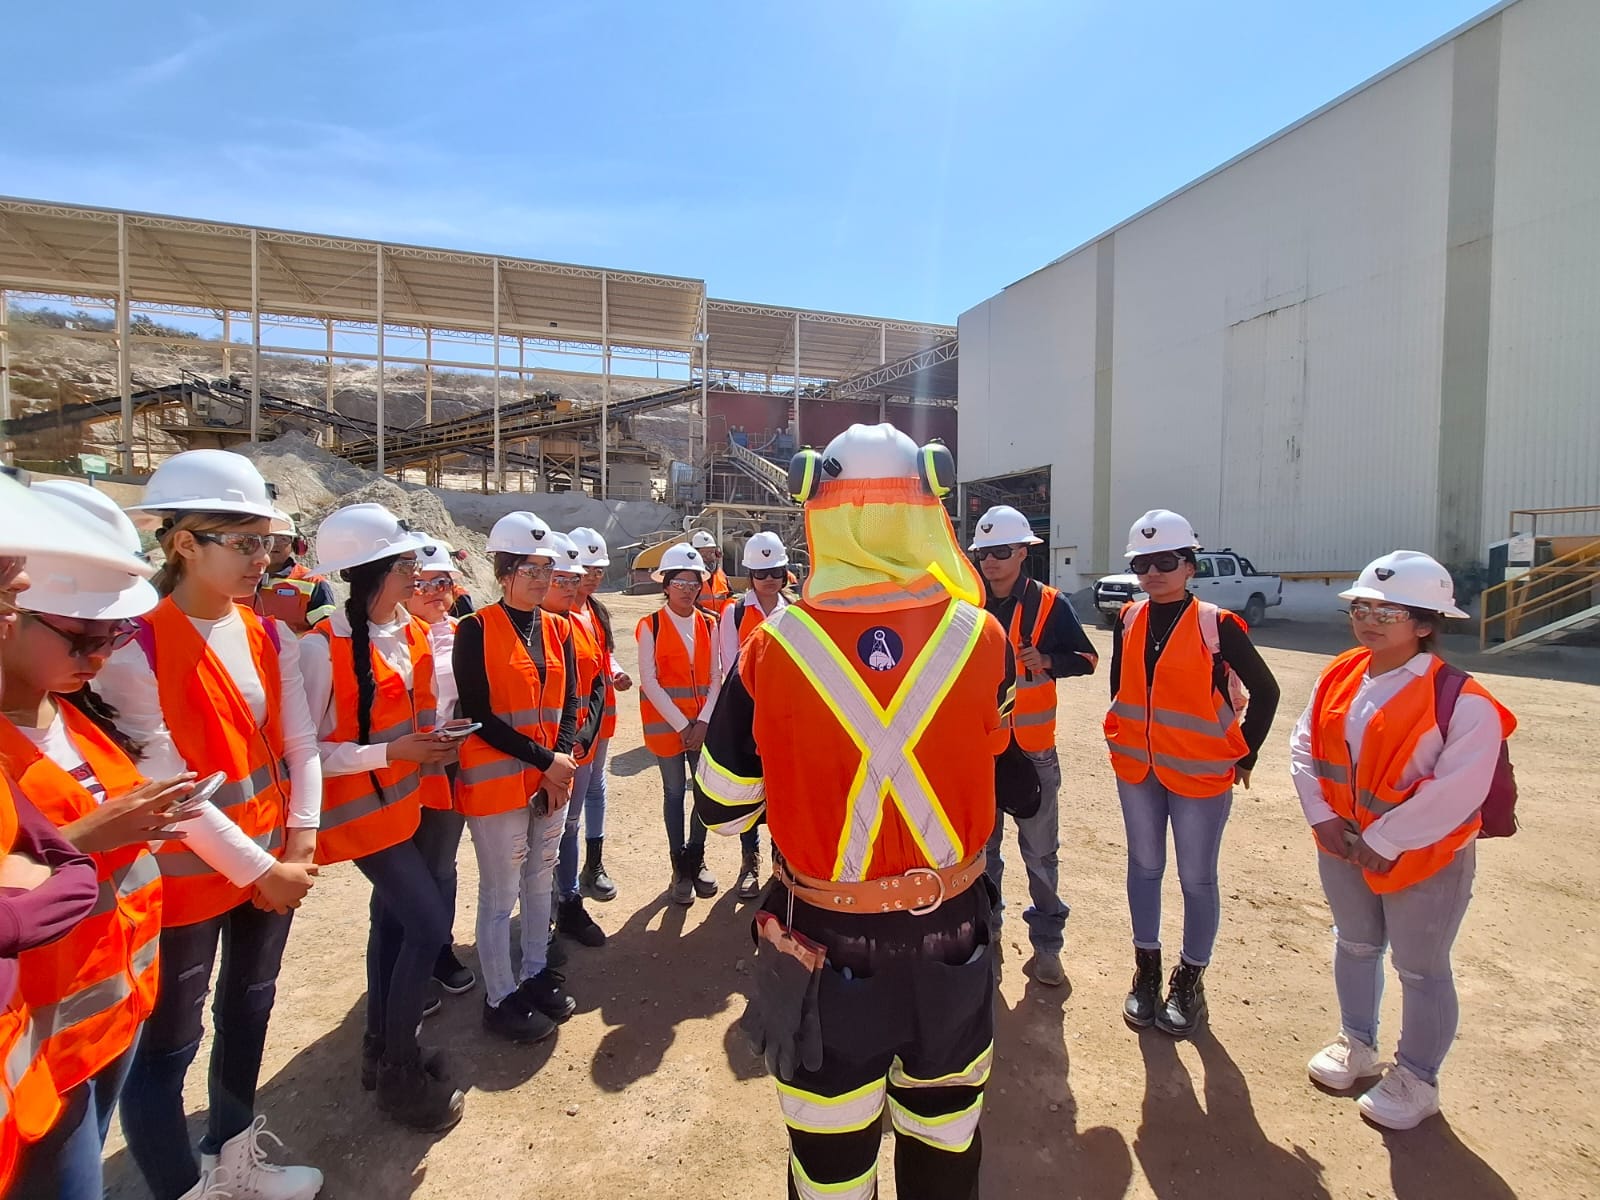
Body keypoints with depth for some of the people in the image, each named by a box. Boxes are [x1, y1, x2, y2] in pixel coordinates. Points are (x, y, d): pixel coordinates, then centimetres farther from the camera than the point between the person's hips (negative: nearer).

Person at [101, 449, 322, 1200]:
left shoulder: (270, 636, 1)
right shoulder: (136, 647, -17)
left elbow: (300, 743, 1)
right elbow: (166, 784, -19)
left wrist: (300, 840, -9)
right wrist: (257, 869, -15)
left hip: (272, 861, 7)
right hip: (186, 874, -6)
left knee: (248, 1007, 22)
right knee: (167, 1042, 9)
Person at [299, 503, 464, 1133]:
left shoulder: (412, 632, 2)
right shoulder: (325, 647, -21)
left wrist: (436, 740, -3)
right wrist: (390, 752, -24)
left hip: (405, 798, 8)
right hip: (360, 809, -8)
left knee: (393, 919, 17)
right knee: (430, 921, -8)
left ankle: (382, 1048, 36)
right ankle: (398, 1073, 12)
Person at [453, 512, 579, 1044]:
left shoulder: (558, 630, 7)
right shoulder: (475, 630, -10)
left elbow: (568, 703, 7)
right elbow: (478, 715, -15)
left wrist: (563, 757, -9)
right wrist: (543, 759, -16)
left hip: (552, 778, 6)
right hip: (497, 781, -5)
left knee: (540, 881, 18)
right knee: (499, 894, 6)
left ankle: (537, 974, 36)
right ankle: (500, 999, 23)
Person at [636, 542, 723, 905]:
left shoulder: (709, 624, 4)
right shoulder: (651, 626, -6)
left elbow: (716, 676, 2)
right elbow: (649, 681, -10)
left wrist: (703, 722, -9)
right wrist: (681, 724, -12)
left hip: (703, 723, 3)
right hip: (666, 722, -3)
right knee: (674, 791, 7)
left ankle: (696, 858, 25)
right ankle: (679, 867, 20)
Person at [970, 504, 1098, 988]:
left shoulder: (1049, 603, -7)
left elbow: (1086, 658, -3)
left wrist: (1047, 660, -20)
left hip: (1033, 749, -2)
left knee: (1040, 852, 8)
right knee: (980, 846, 17)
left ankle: (1046, 941, 25)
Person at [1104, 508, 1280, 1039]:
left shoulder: (1216, 625, -13)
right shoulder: (1128, 620, 0)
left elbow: (1265, 691, -6)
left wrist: (1244, 756, -4)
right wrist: (1127, 737, 10)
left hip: (1201, 773, -4)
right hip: (1137, 768, 4)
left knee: (1196, 878, 9)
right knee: (1144, 866, 16)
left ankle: (1190, 980, 29)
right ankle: (1146, 969, 33)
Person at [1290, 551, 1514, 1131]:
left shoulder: (1463, 702, -21)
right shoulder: (1339, 676, -3)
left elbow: (1455, 793, -24)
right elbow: (1305, 746, 0)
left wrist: (1384, 844, -21)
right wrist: (1321, 816, -9)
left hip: (1423, 859, -6)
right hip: (1342, 846, 6)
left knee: (1421, 970, 11)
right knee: (1354, 946, 22)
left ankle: (1415, 1080, 33)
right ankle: (1356, 1044, 44)